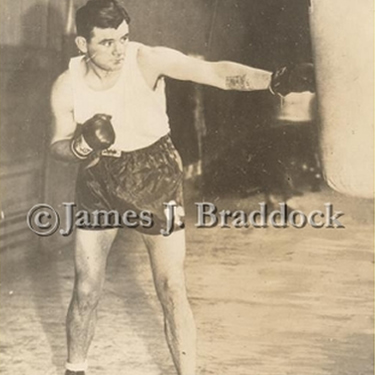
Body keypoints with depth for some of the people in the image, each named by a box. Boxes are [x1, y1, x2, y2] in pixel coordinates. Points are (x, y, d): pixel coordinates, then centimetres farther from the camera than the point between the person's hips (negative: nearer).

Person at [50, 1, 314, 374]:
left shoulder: (148, 60, -21)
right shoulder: (66, 86, -12)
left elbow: (214, 71, -34)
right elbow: (58, 146, 1)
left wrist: (273, 79, -51)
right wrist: (82, 144, -23)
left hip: (154, 178, -2)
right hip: (98, 184, 2)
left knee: (171, 290, -3)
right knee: (86, 290, 10)